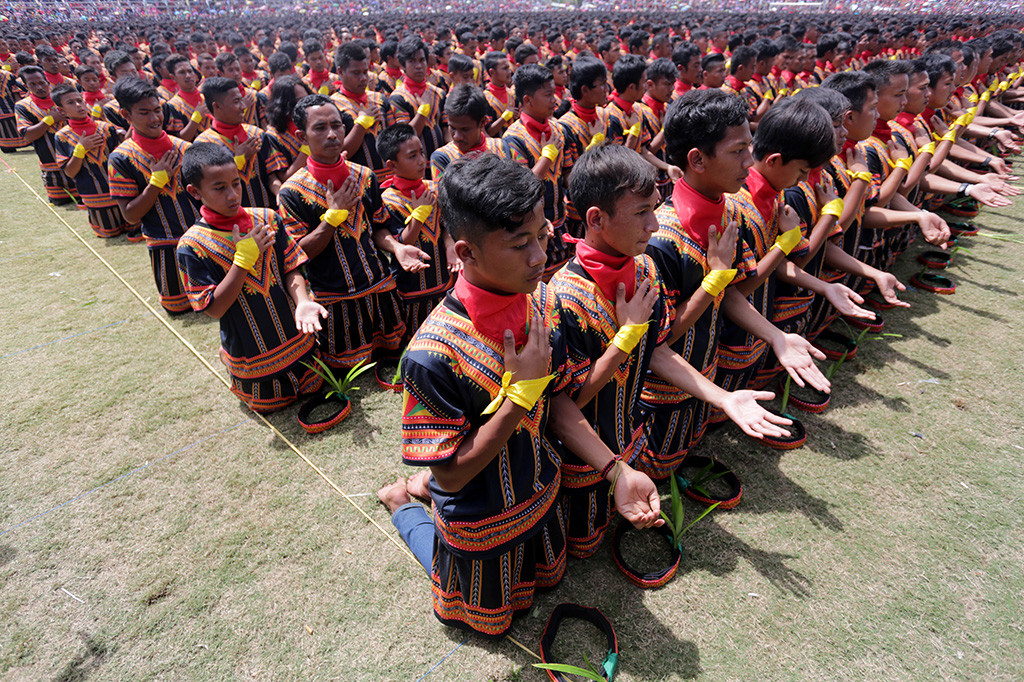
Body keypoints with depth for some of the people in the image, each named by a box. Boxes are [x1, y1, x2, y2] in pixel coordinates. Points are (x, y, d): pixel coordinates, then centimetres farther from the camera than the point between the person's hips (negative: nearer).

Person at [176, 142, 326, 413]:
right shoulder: (192, 245, -17)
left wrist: (302, 301, -27)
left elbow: (291, 268, -5)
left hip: (297, 338, 3)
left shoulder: (267, 218, -8)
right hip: (252, 353, -2)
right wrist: (244, 258, -27)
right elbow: (214, 309, -19)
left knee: (313, 389, 19)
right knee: (270, 406, 17)